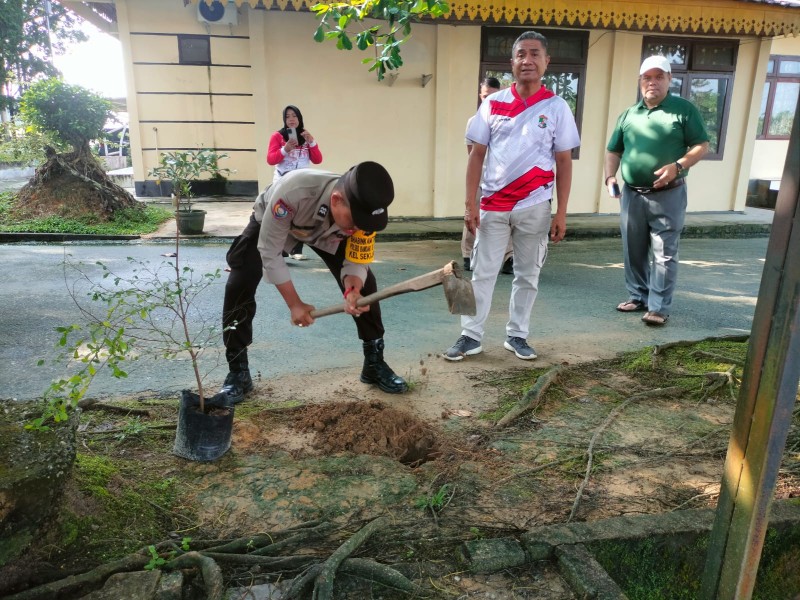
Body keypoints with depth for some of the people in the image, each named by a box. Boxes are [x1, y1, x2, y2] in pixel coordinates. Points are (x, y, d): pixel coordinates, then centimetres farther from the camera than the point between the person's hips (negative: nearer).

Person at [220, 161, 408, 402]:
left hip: (327, 233, 3)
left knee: (365, 282, -10)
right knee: (239, 286, -18)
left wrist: (352, 290, -44)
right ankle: (238, 372, 0)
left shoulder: (363, 209, -35)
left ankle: (374, 362, 8)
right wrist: (295, 304, -31)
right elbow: (270, 253, -34)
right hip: (270, 224, -2)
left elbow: (357, 261, -21)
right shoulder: (293, 190, -47)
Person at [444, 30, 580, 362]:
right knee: (482, 273, 4)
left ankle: (517, 335, 23)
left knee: (527, 275, 9)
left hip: (535, 207, 0)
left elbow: (564, 163, 2)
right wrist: (470, 204, -3)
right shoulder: (493, 103, 3)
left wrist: (561, 213, -3)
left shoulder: (557, 107, 1)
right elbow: (477, 155, 4)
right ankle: (471, 336, 13)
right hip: (493, 205, 0)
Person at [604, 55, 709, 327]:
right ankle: (637, 296, 26)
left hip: (668, 195, -5)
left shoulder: (684, 109, -1)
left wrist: (678, 166, -19)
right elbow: (613, 150, 17)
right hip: (631, 194, 5)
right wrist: (610, 177, 0)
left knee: (664, 253, -4)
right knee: (633, 251, 12)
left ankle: (659, 307, 1)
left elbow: (701, 146, -3)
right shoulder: (628, 114, 12)